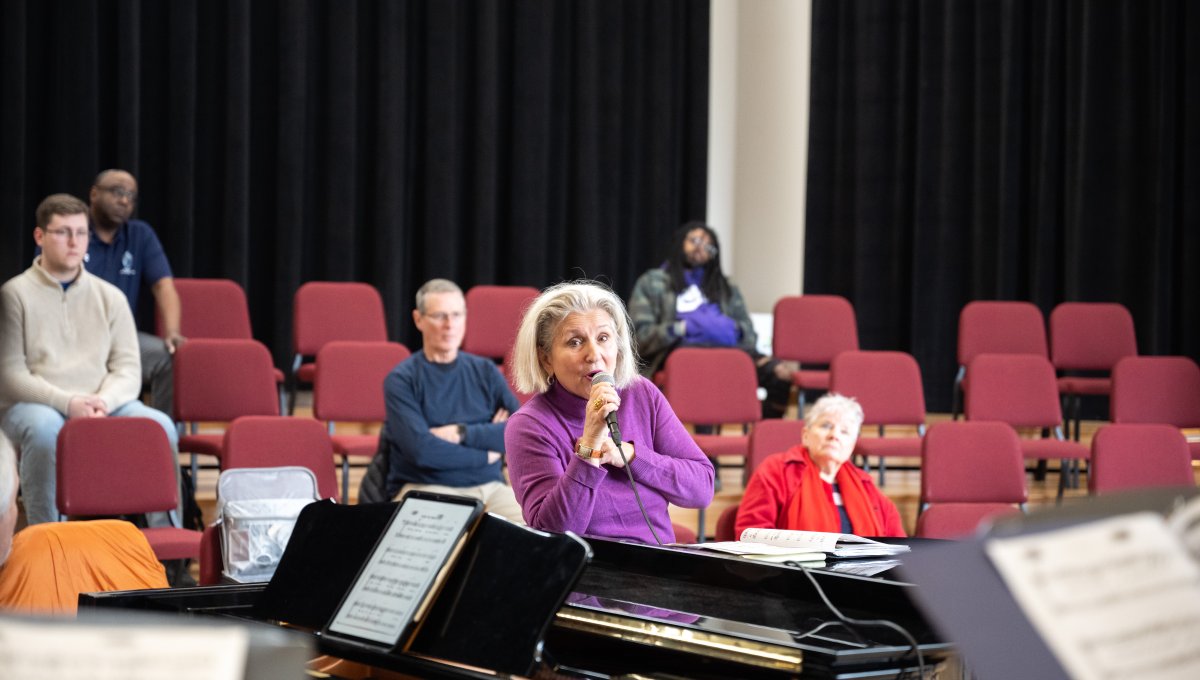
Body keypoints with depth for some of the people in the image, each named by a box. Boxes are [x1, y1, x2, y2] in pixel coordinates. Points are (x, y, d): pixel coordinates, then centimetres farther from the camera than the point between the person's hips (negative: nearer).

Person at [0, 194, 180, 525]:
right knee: (44, 426, -39)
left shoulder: (110, 296, 15)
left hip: (102, 406, 3)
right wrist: (66, 403, -20)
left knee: (160, 425, -25)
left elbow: (128, 367, 9)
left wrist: (103, 401, -14)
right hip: (32, 404, -3)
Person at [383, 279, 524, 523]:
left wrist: (462, 433, -9)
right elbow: (421, 450, -14)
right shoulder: (402, 379, -1)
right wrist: (485, 453, -4)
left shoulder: (485, 371, 13)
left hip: (489, 487, 4)